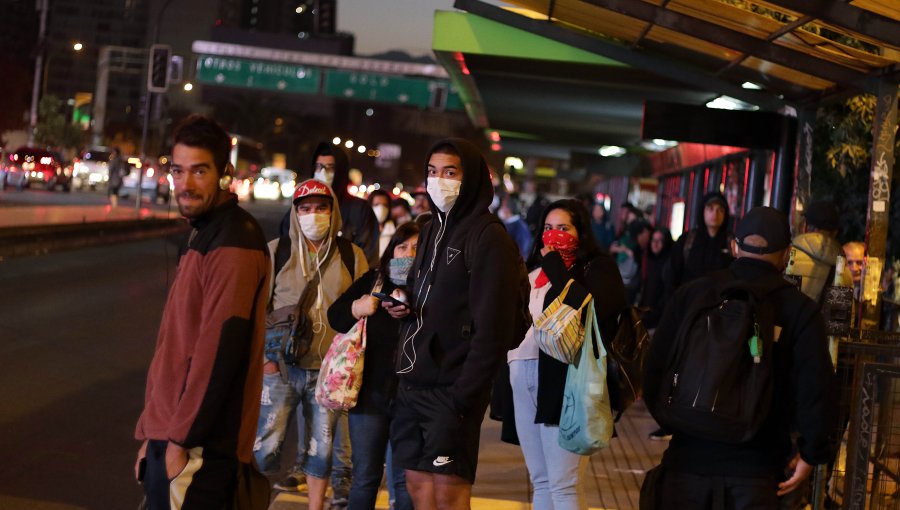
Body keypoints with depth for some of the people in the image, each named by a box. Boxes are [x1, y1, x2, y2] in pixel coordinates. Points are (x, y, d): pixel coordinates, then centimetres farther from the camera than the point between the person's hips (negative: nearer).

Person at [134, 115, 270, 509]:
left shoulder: (233, 246, -14)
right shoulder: (203, 238, 17)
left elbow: (220, 349, -21)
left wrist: (181, 439, -19)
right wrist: (151, 432, 18)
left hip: (197, 447, -9)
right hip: (170, 435, 9)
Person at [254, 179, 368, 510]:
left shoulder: (351, 256, 6)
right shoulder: (277, 251, 2)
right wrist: (263, 355, -4)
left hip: (329, 370, 2)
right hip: (281, 366, -1)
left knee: (321, 448, 9)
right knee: (266, 444, -5)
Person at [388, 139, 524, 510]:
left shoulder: (488, 238, -12)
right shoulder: (433, 230, 15)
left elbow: (492, 329, -17)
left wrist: (464, 399, -20)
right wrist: (402, 306, 1)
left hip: (452, 389, -8)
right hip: (413, 384, 8)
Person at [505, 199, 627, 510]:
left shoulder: (598, 266, 1)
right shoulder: (535, 268, 21)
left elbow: (588, 310, -18)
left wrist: (555, 266, -9)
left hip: (564, 378, -7)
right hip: (523, 377, 7)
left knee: (564, 484, -9)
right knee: (540, 481, 11)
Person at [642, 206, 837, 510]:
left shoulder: (692, 293, -1)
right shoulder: (800, 310, -6)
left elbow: (655, 367, 0)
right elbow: (817, 388, -13)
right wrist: (812, 453, -3)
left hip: (690, 450, 2)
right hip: (757, 462, -2)